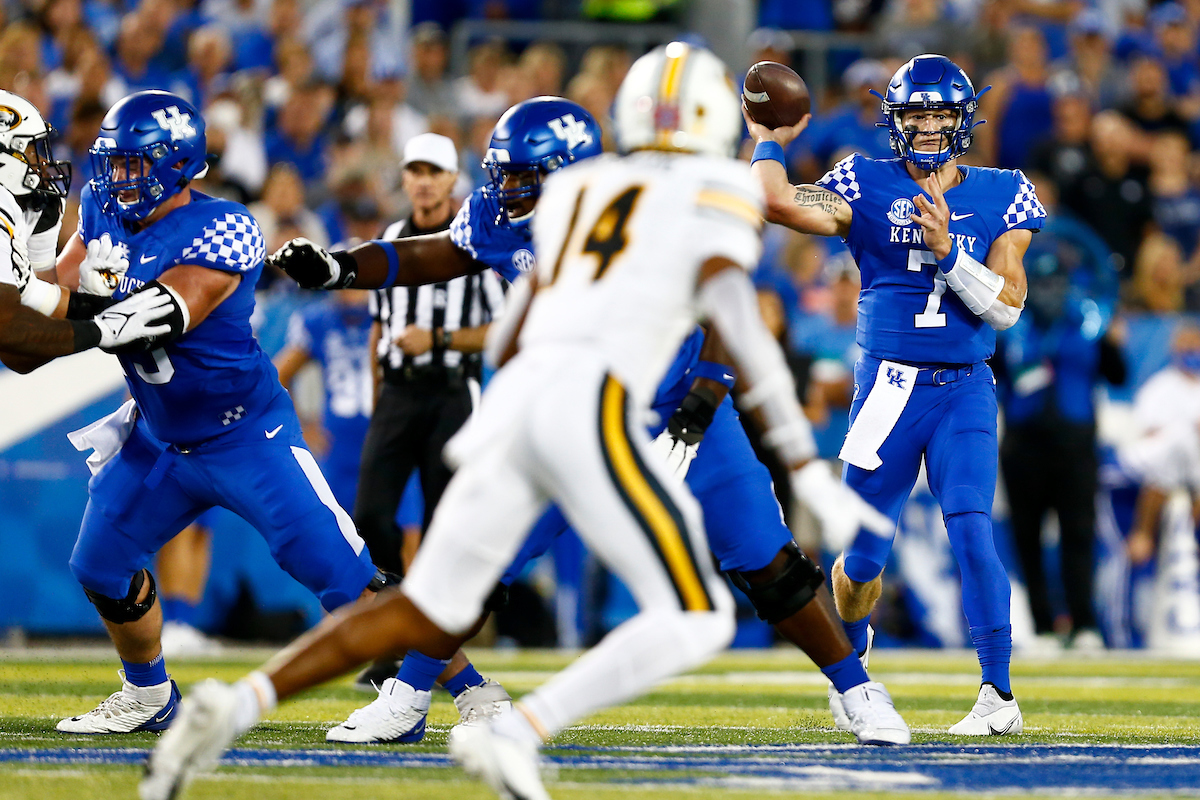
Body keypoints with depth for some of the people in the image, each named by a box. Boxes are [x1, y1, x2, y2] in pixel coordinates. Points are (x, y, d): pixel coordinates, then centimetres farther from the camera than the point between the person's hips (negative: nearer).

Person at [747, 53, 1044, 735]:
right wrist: (769, 142, -1)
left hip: (965, 391, 0)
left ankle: (999, 693, -15)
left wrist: (947, 250, -16)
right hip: (888, 388, 0)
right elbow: (777, 203, -16)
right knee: (863, 556, 6)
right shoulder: (867, 187, 0)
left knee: (972, 533, -18)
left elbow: (1007, 307, -4)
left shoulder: (1001, 196, 5)